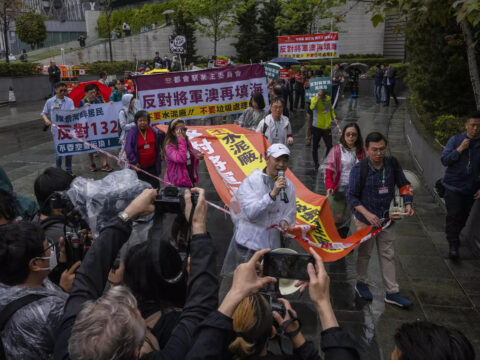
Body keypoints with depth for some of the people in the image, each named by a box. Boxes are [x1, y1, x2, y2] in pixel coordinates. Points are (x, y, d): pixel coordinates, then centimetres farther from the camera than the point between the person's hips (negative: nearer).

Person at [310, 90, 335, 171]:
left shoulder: (328, 98, 4)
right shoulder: (314, 99, -10)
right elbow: (312, 107, -31)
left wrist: (333, 117, 7)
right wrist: (318, 98, -37)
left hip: (327, 127, 4)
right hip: (317, 127, -4)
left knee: (329, 146, 6)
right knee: (315, 146, 6)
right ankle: (316, 164, 23)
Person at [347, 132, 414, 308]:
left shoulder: (392, 163, -5)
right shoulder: (359, 169, -17)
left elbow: (404, 185, 9)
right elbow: (351, 196, -14)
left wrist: (408, 204, -8)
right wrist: (367, 214, -25)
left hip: (387, 219, 4)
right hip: (365, 220, -4)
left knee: (388, 255, 11)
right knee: (364, 253, 13)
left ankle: (392, 293, 21)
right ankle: (361, 283, 35)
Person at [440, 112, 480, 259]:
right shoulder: (455, 140, -5)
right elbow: (444, 160, -9)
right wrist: (460, 149, -20)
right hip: (453, 185, -2)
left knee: (463, 217, 13)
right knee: (453, 215, -7)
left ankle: (455, 235, 36)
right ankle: (453, 245, -1)